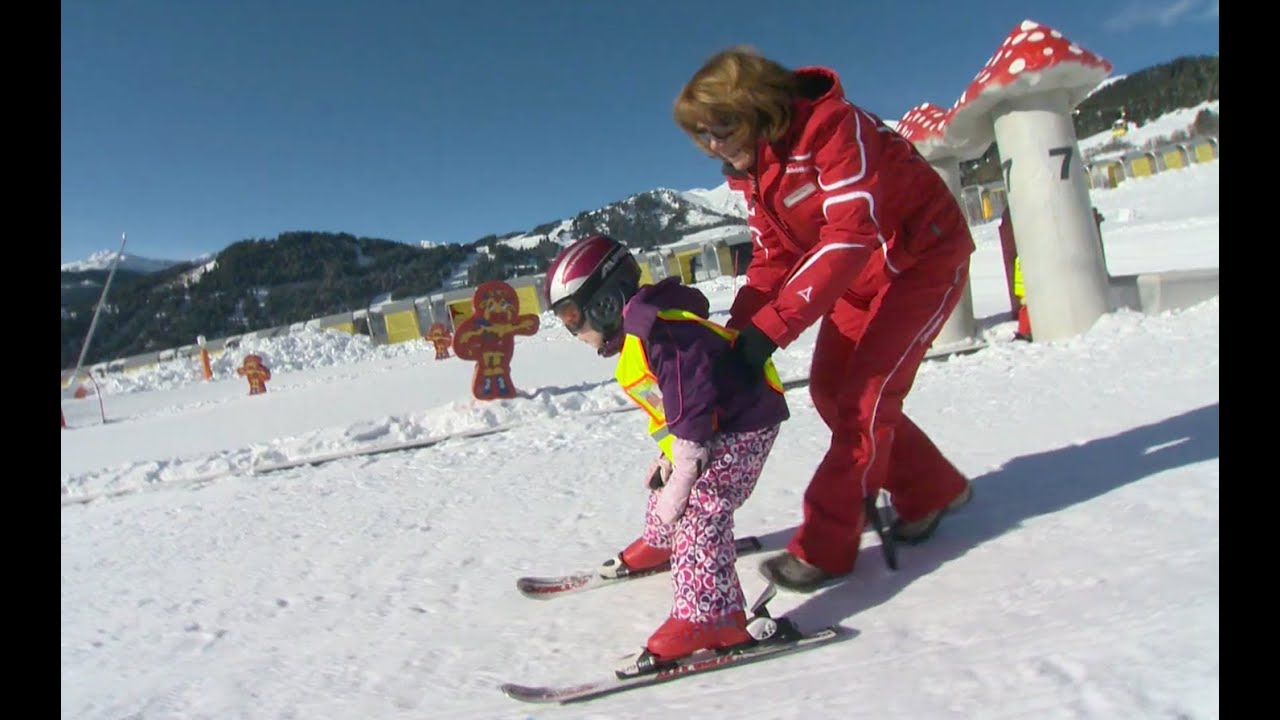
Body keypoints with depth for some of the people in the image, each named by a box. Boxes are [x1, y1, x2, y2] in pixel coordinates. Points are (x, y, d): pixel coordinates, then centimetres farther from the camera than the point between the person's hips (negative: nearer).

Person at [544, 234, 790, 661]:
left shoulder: (654, 331, -27)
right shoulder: (636, 334, 8)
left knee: (698, 509, -21)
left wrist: (680, 478, -24)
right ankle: (661, 544, 51)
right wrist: (667, 455, 13)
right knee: (665, 482, 25)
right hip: (716, 421, 11)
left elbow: (692, 405, -29)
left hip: (742, 425, -11)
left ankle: (710, 616, -19)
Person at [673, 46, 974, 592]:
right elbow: (773, 257, -3)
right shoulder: (750, 169, -3)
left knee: (867, 393, -14)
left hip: (924, 256, -8)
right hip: (861, 273, 8)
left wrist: (770, 328, -45)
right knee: (830, 389, 3)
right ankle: (931, 491, 22)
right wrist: (736, 333, -17)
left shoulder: (833, 125, -28)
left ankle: (824, 548, -4)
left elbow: (851, 233, -39)